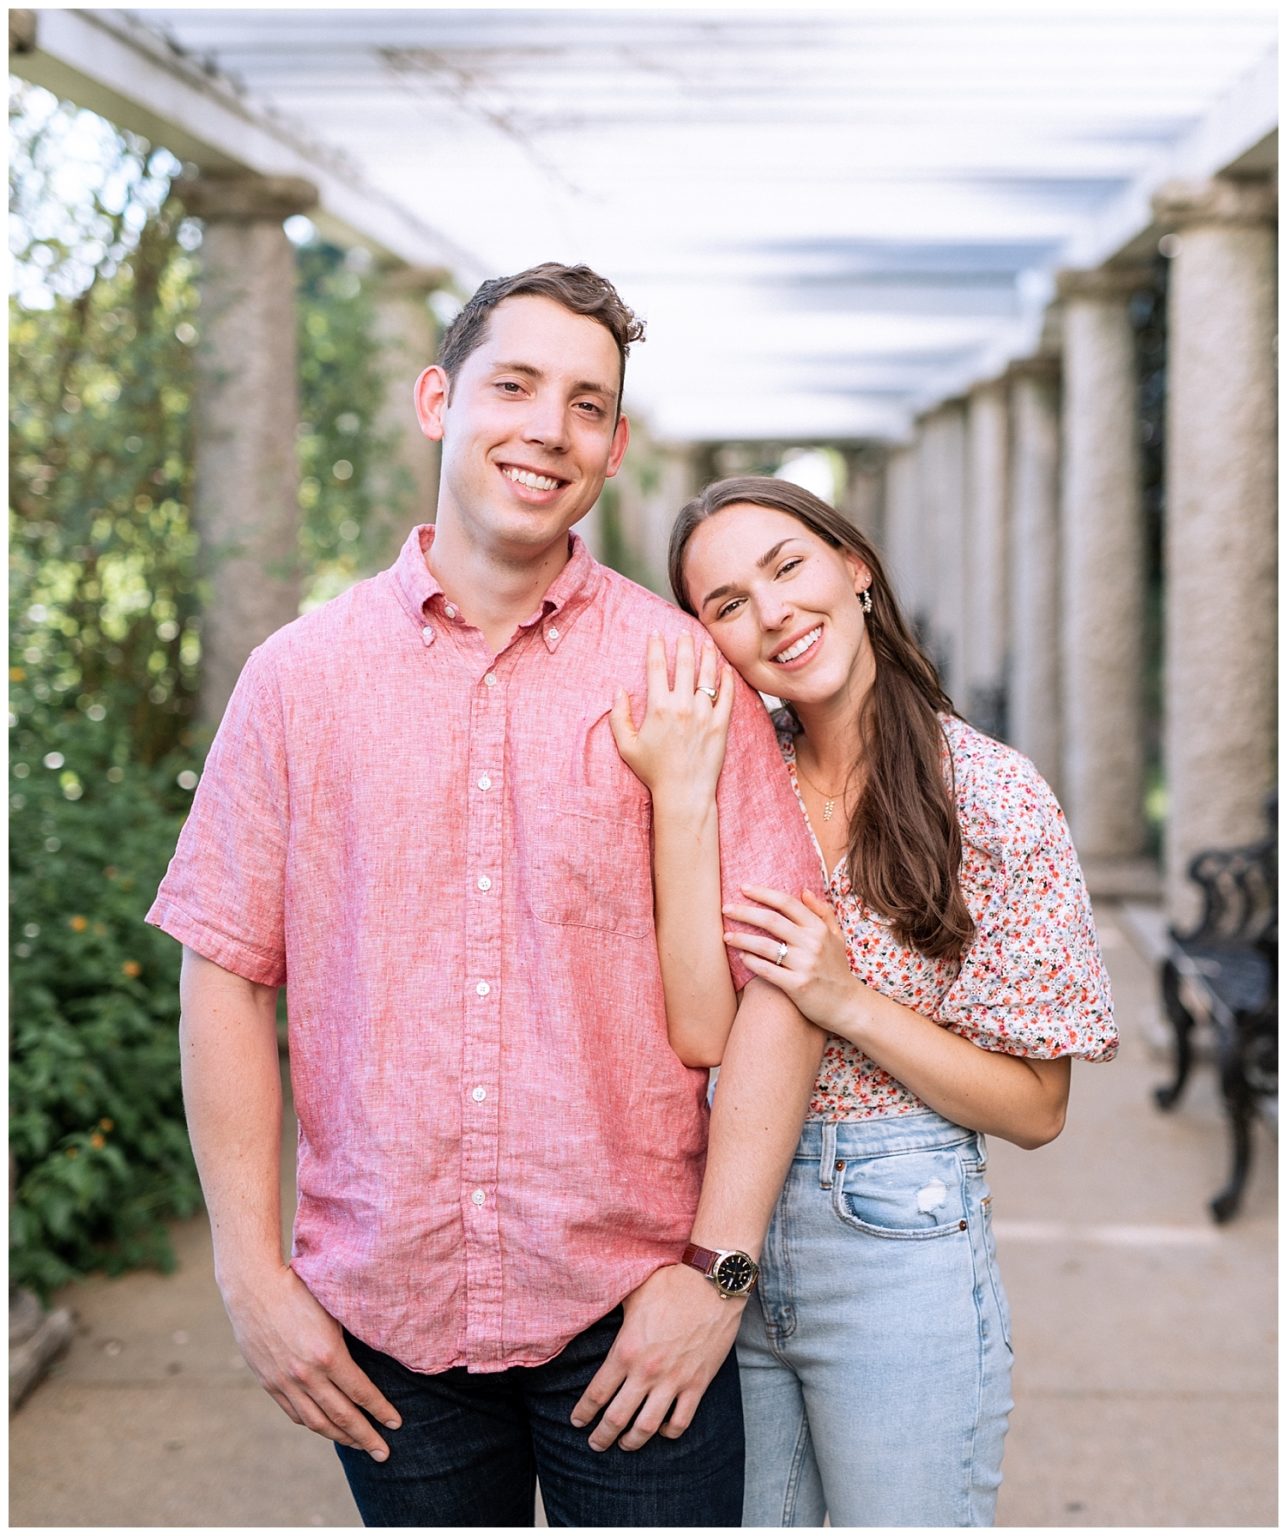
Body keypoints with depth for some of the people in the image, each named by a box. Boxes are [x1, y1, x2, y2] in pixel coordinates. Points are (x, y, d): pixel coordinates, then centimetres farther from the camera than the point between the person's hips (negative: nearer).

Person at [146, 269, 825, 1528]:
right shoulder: (300, 674, 2)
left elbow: (778, 975, -4)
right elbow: (228, 972, 2)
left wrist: (719, 1266, -10)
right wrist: (251, 1274, -1)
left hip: (631, 1307, -1)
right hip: (383, 1311, 1)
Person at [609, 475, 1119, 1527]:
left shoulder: (994, 796, -10)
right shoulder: (737, 778, 1)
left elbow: (1036, 1109, -7)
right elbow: (700, 1034, -13)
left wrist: (849, 1004, -19)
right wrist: (682, 801, -20)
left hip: (900, 1246, -3)